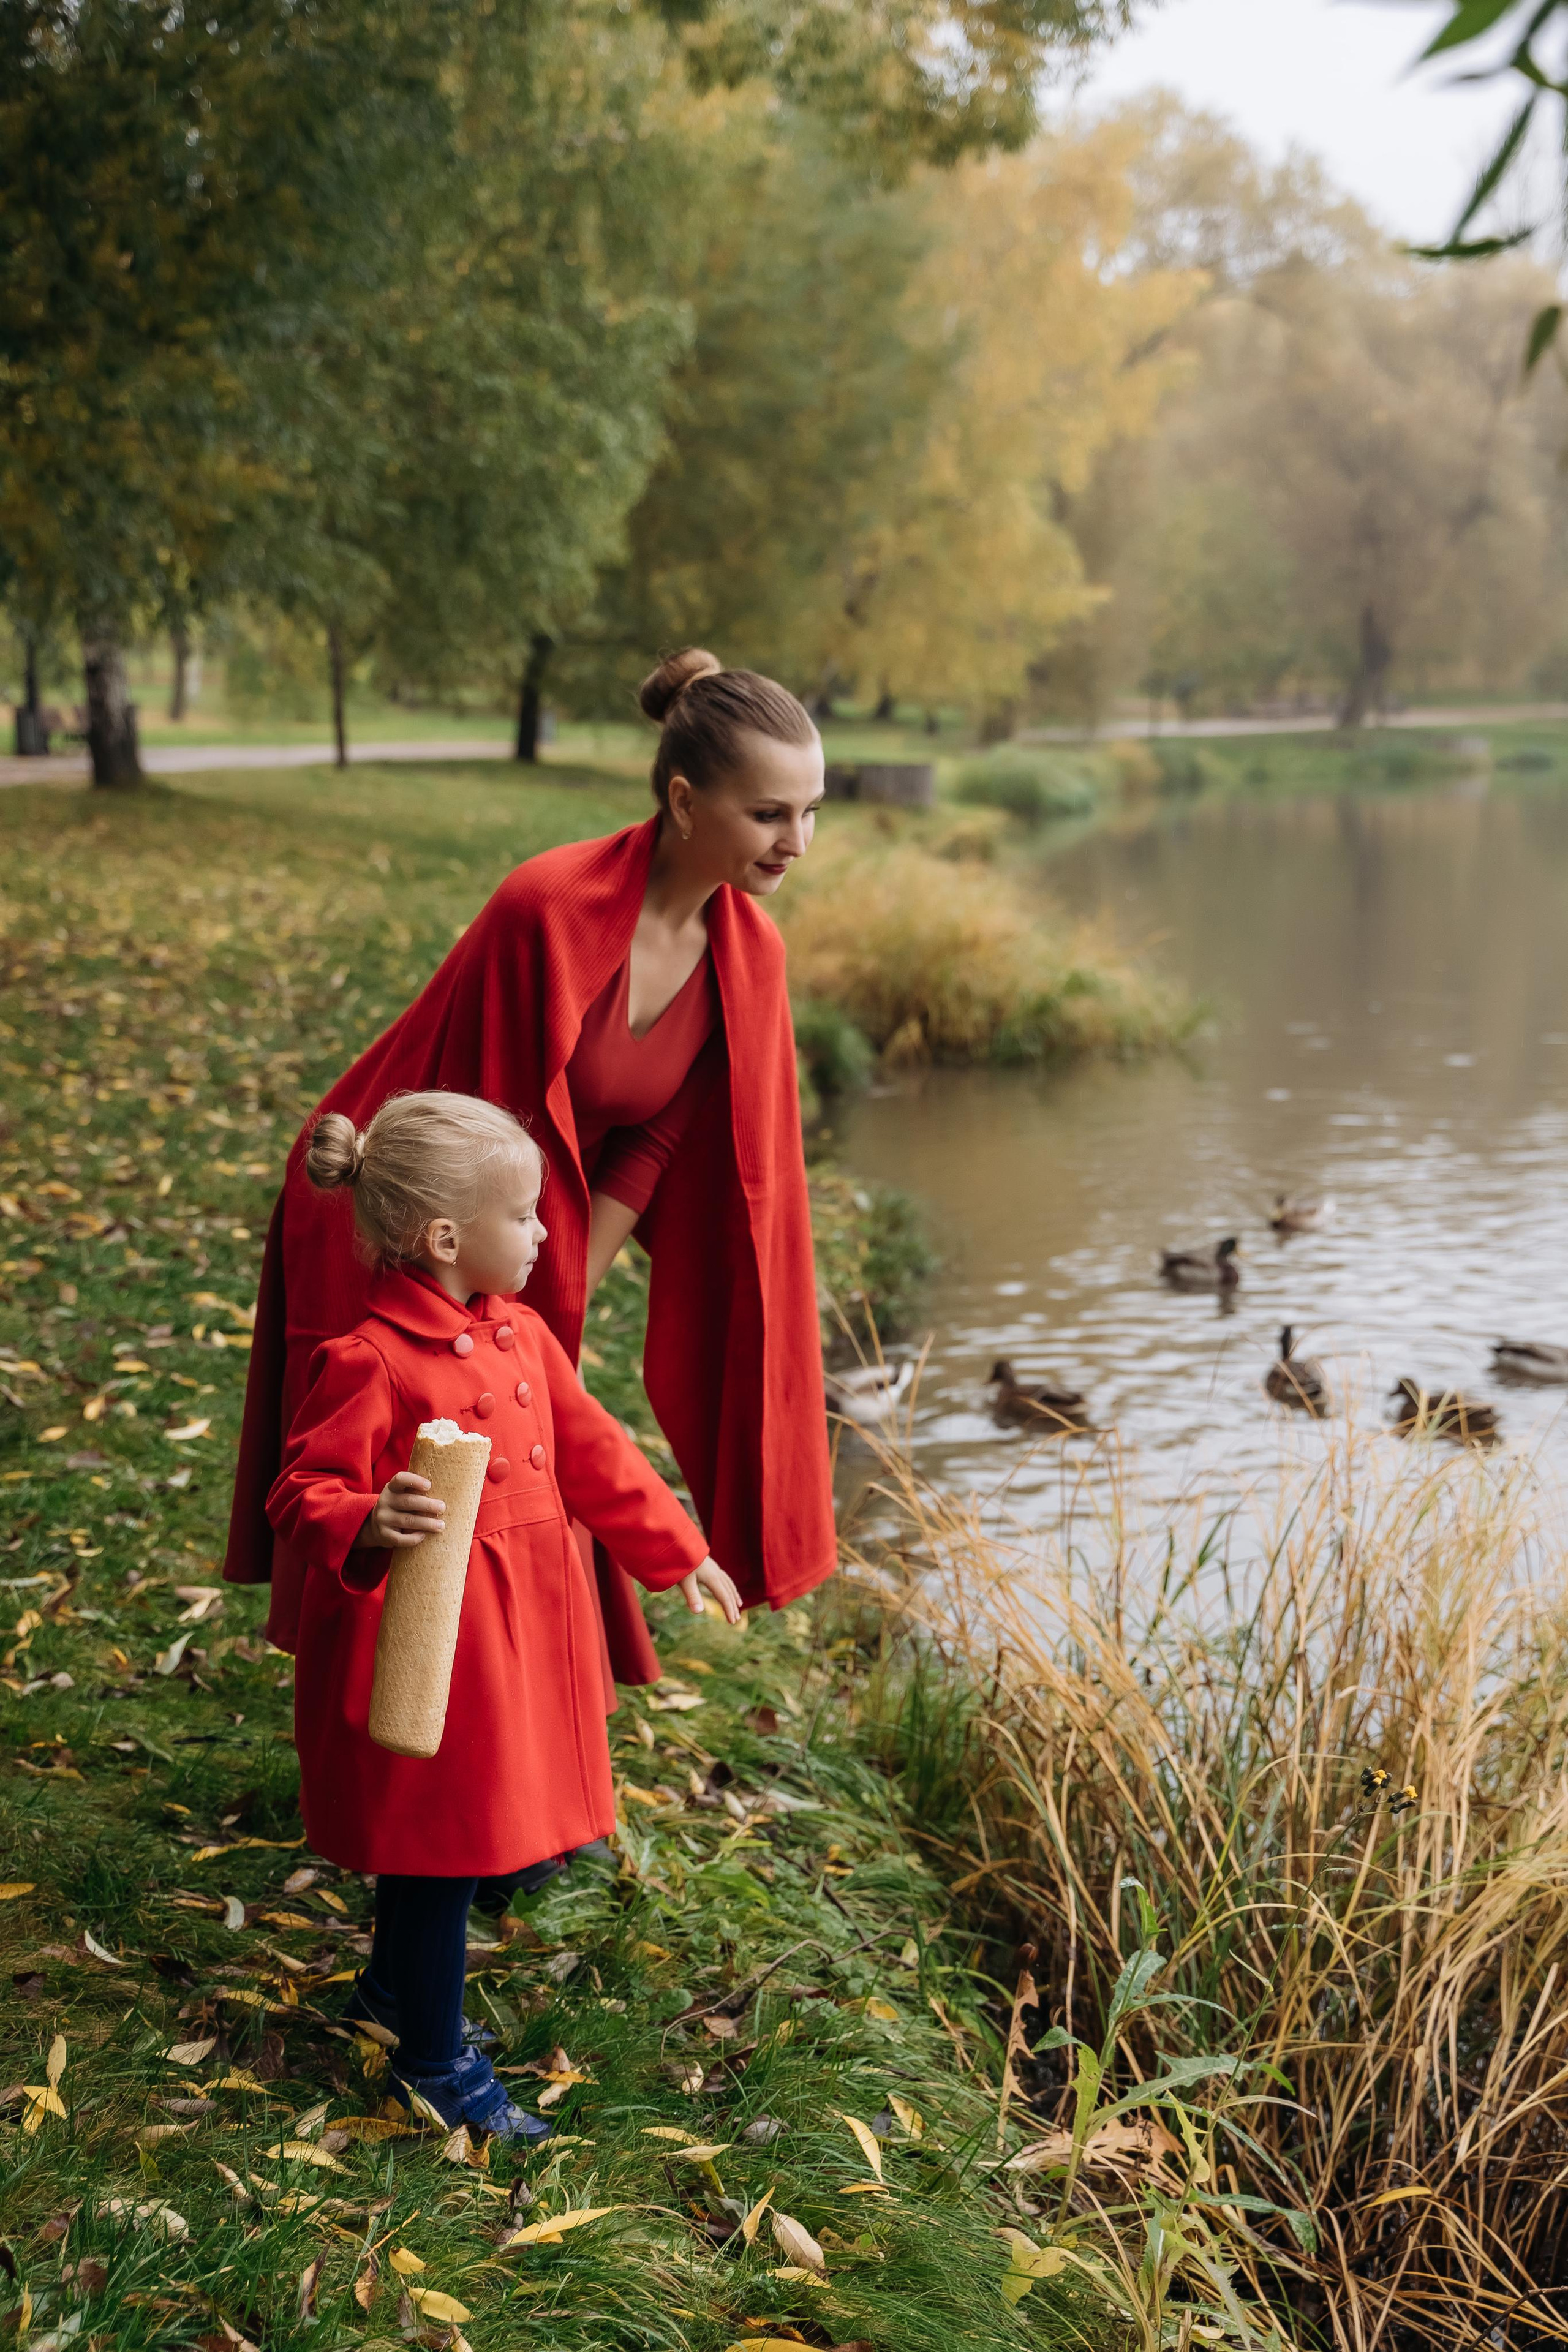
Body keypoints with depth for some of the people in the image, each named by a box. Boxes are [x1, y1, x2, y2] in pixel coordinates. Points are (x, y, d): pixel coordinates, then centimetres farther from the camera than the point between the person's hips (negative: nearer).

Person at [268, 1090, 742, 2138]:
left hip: (513, 1636, 8)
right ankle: (435, 2062, 20)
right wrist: (369, 1527, -42)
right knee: (439, 1841, 3)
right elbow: (303, 1492, -21)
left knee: (444, 1836, 22)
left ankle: (395, 1990, 44)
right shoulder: (371, 1363, -21)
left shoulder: (521, 1335, 5)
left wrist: (679, 1552, 19)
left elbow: (592, 1451, 15)